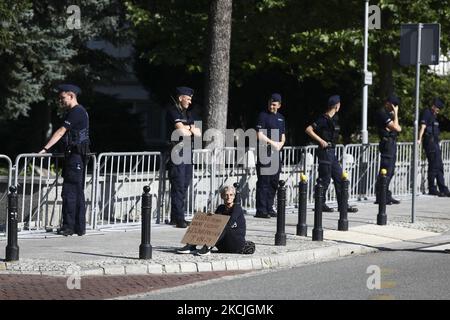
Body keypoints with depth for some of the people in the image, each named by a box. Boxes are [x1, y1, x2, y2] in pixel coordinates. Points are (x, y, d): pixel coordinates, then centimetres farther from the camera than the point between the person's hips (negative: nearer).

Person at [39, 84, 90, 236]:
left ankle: (68, 227, -7)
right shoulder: (78, 112, 18)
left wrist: (45, 149, -21)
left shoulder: (76, 112, -14)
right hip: (74, 156, 10)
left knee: (69, 192, -9)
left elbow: (61, 132, -19)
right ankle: (79, 227, 14)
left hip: (75, 156, -10)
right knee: (78, 192, 11)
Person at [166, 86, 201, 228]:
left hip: (188, 151, 8)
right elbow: (181, 130, -15)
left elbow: (198, 133, 13)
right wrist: (191, 129, 5)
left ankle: (177, 217, 10)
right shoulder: (172, 111, -4)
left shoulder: (188, 114, 21)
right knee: (178, 186, -10)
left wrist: (187, 128, -5)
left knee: (185, 184, 6)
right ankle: (178, 218, -11)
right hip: (177, 150, -8)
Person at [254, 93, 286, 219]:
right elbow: (259, 135, -11)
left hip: (276, 154, 7)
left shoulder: (280, 118, 18)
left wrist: (280, 144, 1)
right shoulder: (263, 115, -4)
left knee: (274, 183, 9)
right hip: (264, 152, -7)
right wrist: (272, 143, -11)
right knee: (263, 182, -8)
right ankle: (261, 210, -8)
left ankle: (269, 208, 16)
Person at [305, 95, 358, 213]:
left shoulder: (334, 118, 12)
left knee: (339, 178, 9)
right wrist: (321, 141, -21)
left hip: (332, 152, 9)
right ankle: (320, 204, 7)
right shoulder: (324, 119, -15)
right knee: (325, 179, -3)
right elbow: (308, 130, -21)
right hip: (325, 151, -9)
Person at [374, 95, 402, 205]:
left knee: (390, 172, 12)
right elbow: (395, 127, -16)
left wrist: (395, 127, -3)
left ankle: (386, 196, 16)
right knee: (385, 171, -11)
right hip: (387, 143, -10)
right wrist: (395, 114, -11)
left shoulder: (389, 113, 19)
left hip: (392, 143, 10)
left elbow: (398, 128, 18)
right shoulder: (382, 113, -12)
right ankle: (380, 197, -10)